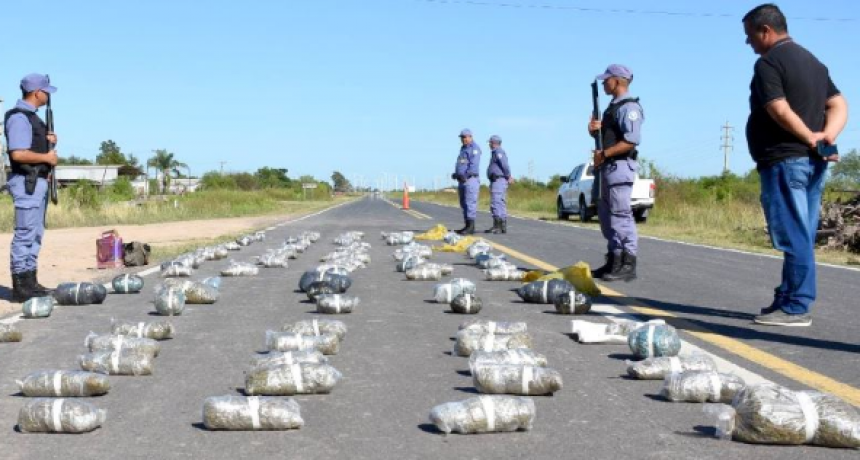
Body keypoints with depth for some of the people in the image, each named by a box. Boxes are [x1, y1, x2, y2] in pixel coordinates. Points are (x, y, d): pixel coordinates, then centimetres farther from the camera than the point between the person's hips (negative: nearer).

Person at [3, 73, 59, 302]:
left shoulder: (31, 116, 16)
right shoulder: (19, 117, -15)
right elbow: (18, 153, -24)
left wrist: (48, 140, 7)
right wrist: (47, 157, -13)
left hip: (37, 181, 11)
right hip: (27, 181, -11)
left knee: (35, 234, 13)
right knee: (25, 235, -8)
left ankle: (30, 283, 19)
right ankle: (20, 287, -4)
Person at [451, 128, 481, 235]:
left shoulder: (474, 148, -6)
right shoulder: (463, 149, 22)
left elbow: (474, 165, -17)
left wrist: (466, 175, -24)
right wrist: (456, 174, 9)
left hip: (470, 179, -10)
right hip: (462, 180, 10)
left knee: (470, 202, -12)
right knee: (463, 203, 10)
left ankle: (471, 227, -13)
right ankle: (467, 226, 14)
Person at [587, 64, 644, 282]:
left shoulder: (629, 107, -11)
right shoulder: (613, 107, 20)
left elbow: (632, 140, -21)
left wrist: (604, 154, -21)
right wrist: (595, 129, 5)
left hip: (620, 166, -11)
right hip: (607, 167, 11)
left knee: (621, 214, -11)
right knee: (606, 215, 13)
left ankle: (628, 265, -9)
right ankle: (614, 261, 19)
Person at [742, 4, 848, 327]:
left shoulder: (769, 62, -8)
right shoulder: (813, 62, 20)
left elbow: (780, 110, -19)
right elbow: (839, 105, 12)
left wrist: (810, 138, -11)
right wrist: (827, 136, -3)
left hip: (784, 161, -9)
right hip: (812, 162, 9)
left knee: (794, 237, -8)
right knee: (801, 238, 10)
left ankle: (795, 309, -6)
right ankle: (788, 300, 16)